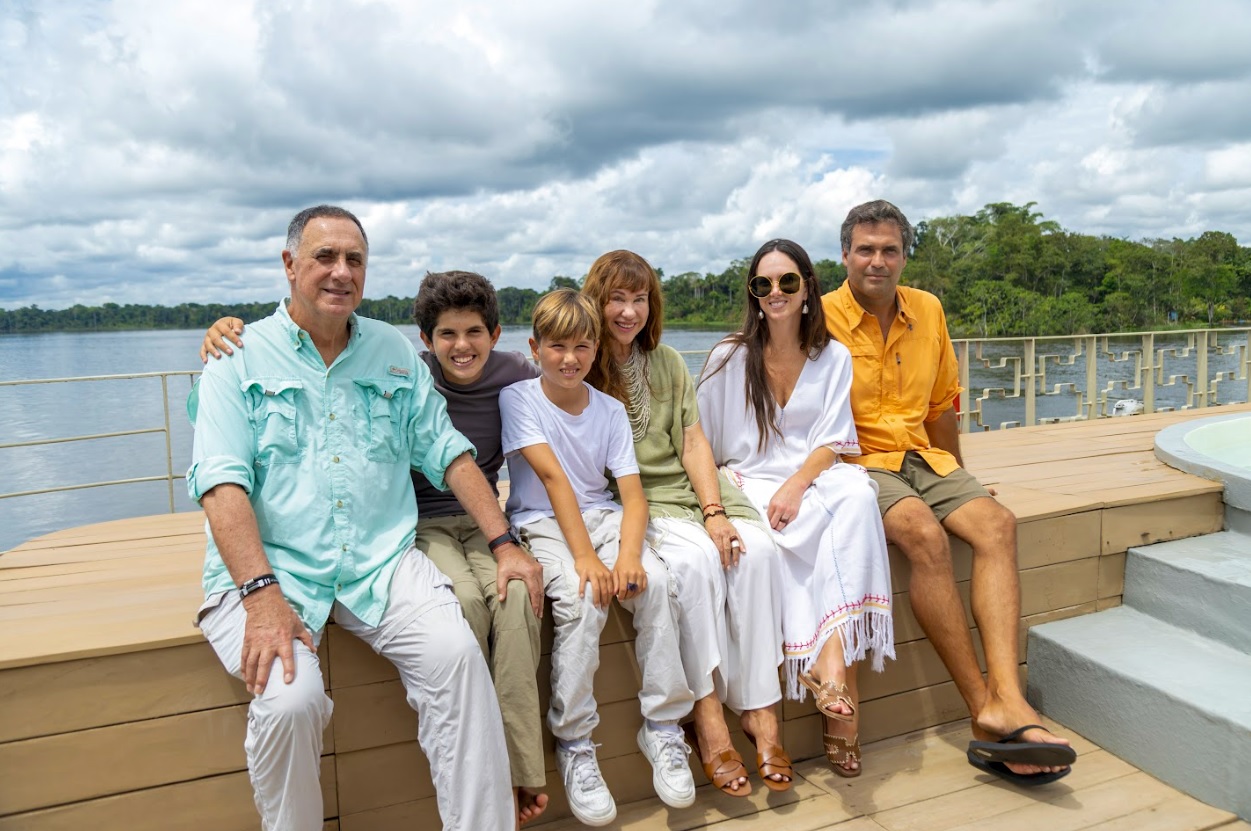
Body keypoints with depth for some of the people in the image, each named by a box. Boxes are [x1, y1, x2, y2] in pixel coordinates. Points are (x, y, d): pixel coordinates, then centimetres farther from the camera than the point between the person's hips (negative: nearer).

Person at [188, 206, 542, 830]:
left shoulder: (395, 353, 13)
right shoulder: (239, 359, 3)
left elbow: (447, 452, 11)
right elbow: (222, 483, -9)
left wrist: (504, 543, 1)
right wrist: (262, 595, -22)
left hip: (382, 563, 2)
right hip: (269, 568, -2)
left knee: (456, 653, -23)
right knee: (289, 698, -27)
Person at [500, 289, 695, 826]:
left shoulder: (610, 410, 6)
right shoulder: (518, 399, -4)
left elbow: (633, 493, -3)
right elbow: (552, 477, -16)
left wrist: (628, 553, -23)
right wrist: (584, 557, -25)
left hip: (601, 516, 4)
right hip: (542, 524, -3)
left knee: (654, 580, -24)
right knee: (583, 596, -31)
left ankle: (662, 727, -10)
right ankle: (573, 743, -14)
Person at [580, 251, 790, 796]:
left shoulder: (668, 363, 16)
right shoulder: (580, 369, 0)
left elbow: (693, 442, 8)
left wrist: (714, 512, -7)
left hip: (685, 487, 5)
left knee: (755, 548, -22)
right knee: (694, 559, -31)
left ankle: (760, 710, -17)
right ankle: (707, 715, -20)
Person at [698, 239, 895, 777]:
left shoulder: (834, 358, 8)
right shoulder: (729, 358, 3)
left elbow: (832, 444, 0)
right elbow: (704, 444, 3)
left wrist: (796, 485, -18)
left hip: (814, 476, 2)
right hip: (750, 482, -2)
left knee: (857, 495, -32)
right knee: (816, 525, -32)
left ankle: (829, 657, -36)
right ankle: (838, 670, -29)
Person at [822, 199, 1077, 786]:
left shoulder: (928, 311, 11)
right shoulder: (820, 318, -5)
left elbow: (941, 406, 19)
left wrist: (956, 481, 21)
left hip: (922, 457, 6)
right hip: (858, 463, -5)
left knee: (995, 524, -21)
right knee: (924, 533, -32)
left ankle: (1006, 701, -29)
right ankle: (984, 706, -22)